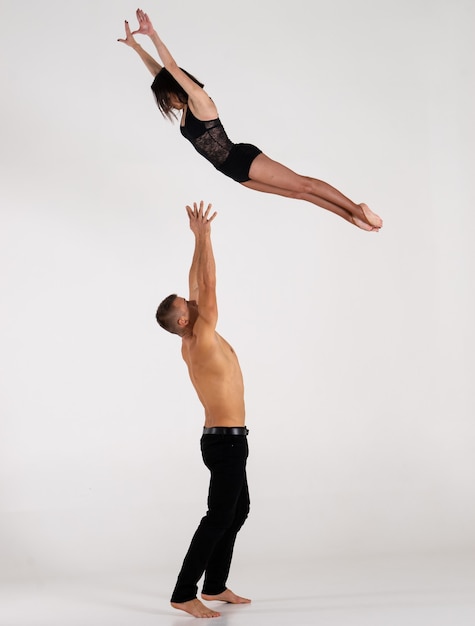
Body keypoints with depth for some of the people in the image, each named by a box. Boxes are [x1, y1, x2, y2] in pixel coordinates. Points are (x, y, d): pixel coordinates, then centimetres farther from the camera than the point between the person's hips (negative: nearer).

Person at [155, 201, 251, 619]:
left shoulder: (190, 344, 6)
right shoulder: (203, 341, -17)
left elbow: (197, 286, 10)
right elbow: (209, 286, -20)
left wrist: (198, 237, 10)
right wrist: (204, 235, -15)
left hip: (224, 440, 10)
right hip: (227, 441, -10)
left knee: (238, 511, 17)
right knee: (219, 517, -8)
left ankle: (214, 586, 22)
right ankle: (184, 594, -5)